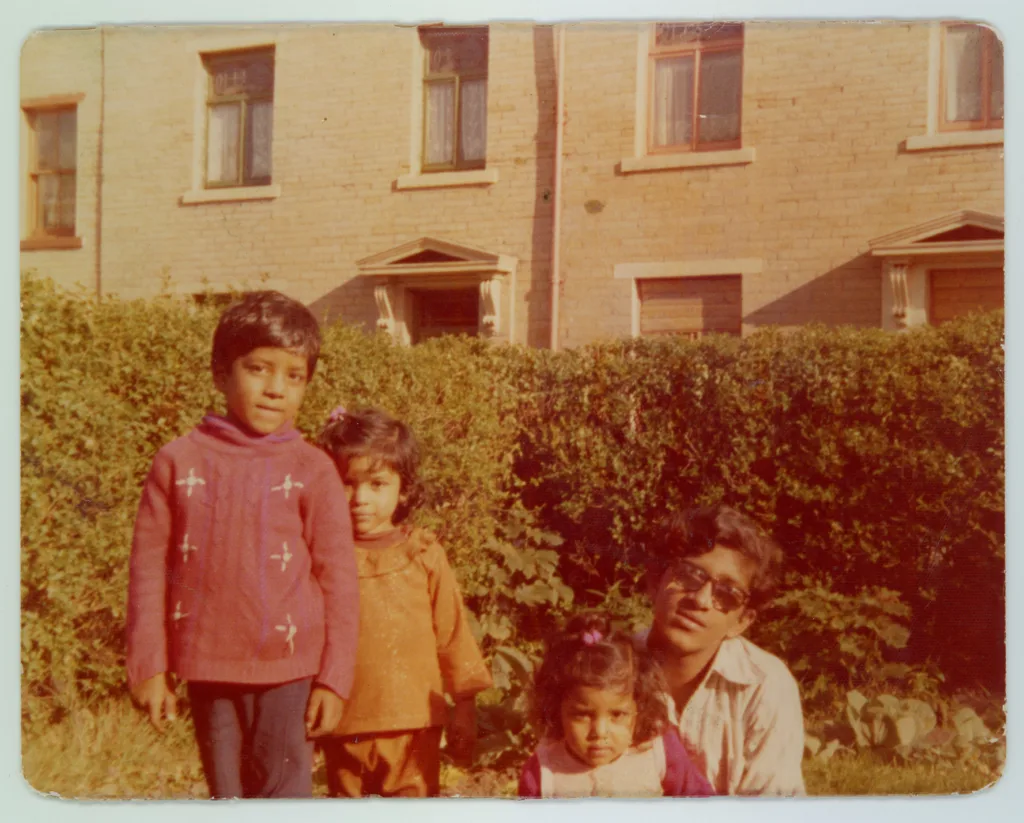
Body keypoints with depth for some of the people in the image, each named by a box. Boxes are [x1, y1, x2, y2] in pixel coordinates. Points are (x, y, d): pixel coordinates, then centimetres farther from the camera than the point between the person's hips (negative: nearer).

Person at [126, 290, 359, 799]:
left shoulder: (312, 470, -4)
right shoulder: (179, 461, 0)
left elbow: (339, 579, -2)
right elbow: (149, 566, 3)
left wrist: (333, 678, -3)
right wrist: (149, 667, 2)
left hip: (287, 669, -2)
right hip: (207, 667, 2)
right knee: (226, 795, 15)